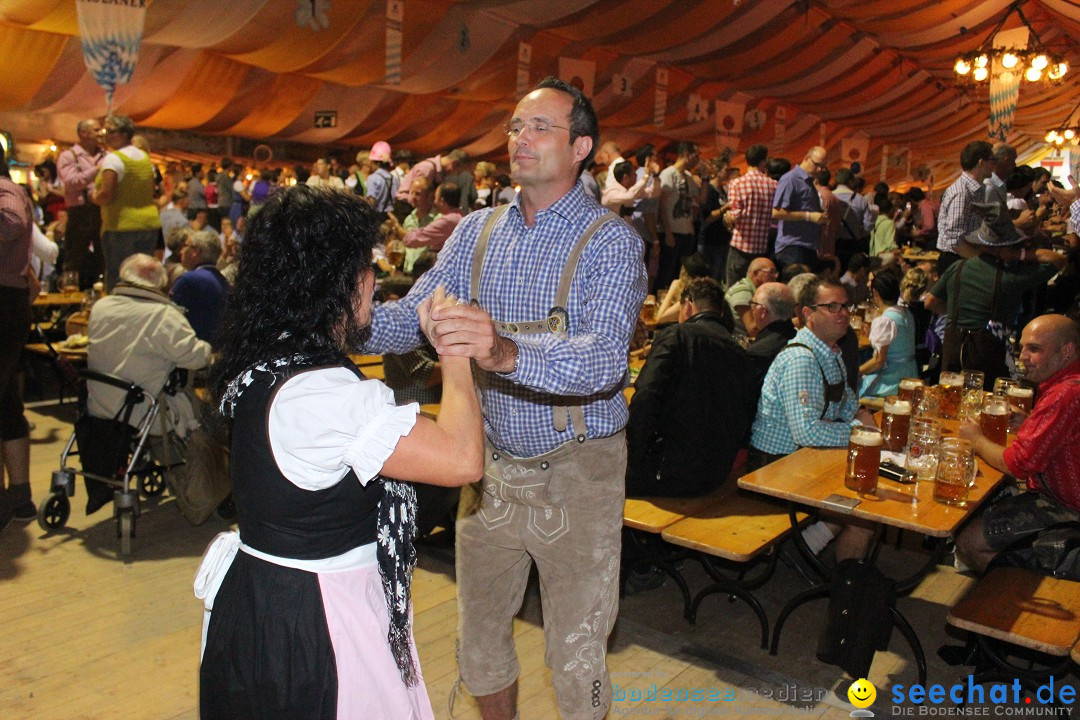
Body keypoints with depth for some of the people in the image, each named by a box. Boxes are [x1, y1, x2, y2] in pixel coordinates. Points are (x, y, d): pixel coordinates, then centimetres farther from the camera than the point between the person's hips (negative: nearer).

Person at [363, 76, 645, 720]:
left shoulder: (610, 240, -14)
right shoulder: (477, 232, 4)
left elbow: (605, 358, -30)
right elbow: (406, 321, -2)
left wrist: (507, 353, -49)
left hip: (575, 473, -5)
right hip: (492, 465, 5)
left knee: (577, 658, 10)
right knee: (480, 637, 21)